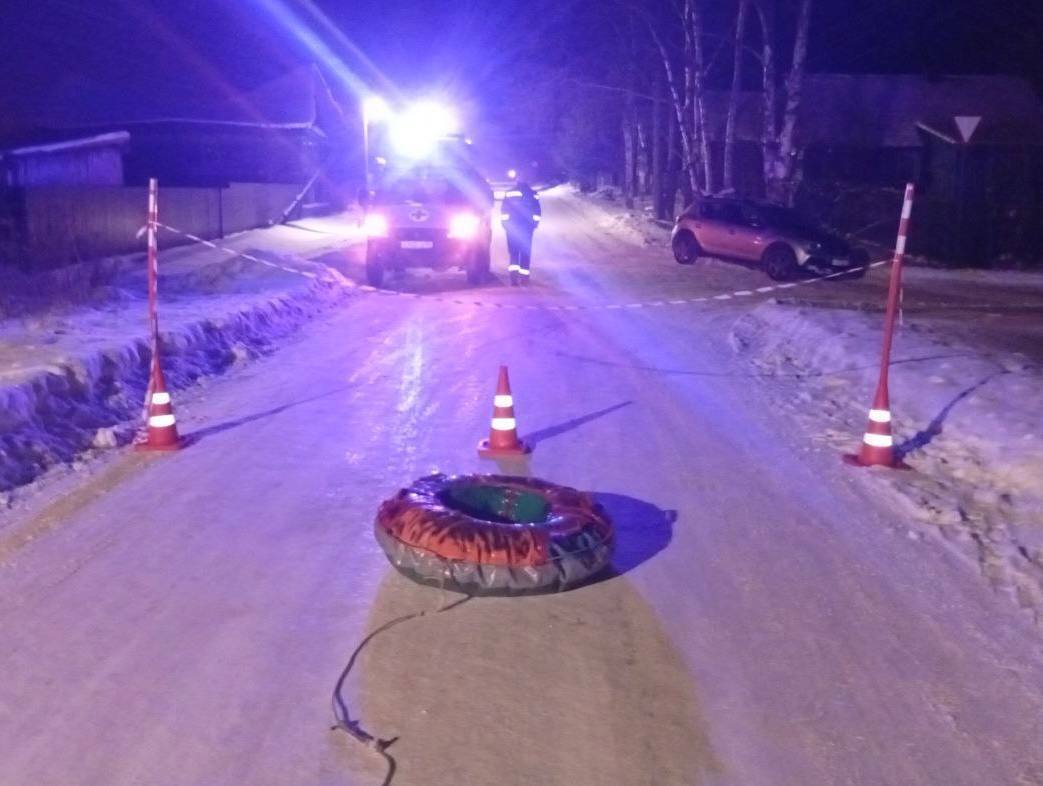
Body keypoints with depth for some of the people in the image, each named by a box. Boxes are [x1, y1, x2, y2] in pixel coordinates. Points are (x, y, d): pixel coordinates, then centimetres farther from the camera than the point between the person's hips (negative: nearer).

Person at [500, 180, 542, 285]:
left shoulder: (509, 192, 5)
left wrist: (505, 222, 3)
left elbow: (504, 209, -1)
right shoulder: (533, 194, 11)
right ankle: (524, 276, 2)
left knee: (513, 250, -1)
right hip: (527, 226, 2)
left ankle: (514, 273, -19)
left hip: (512, 226, -1)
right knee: (526, 251, 5)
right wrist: (535, 223, 11)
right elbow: (537, 211, 6)